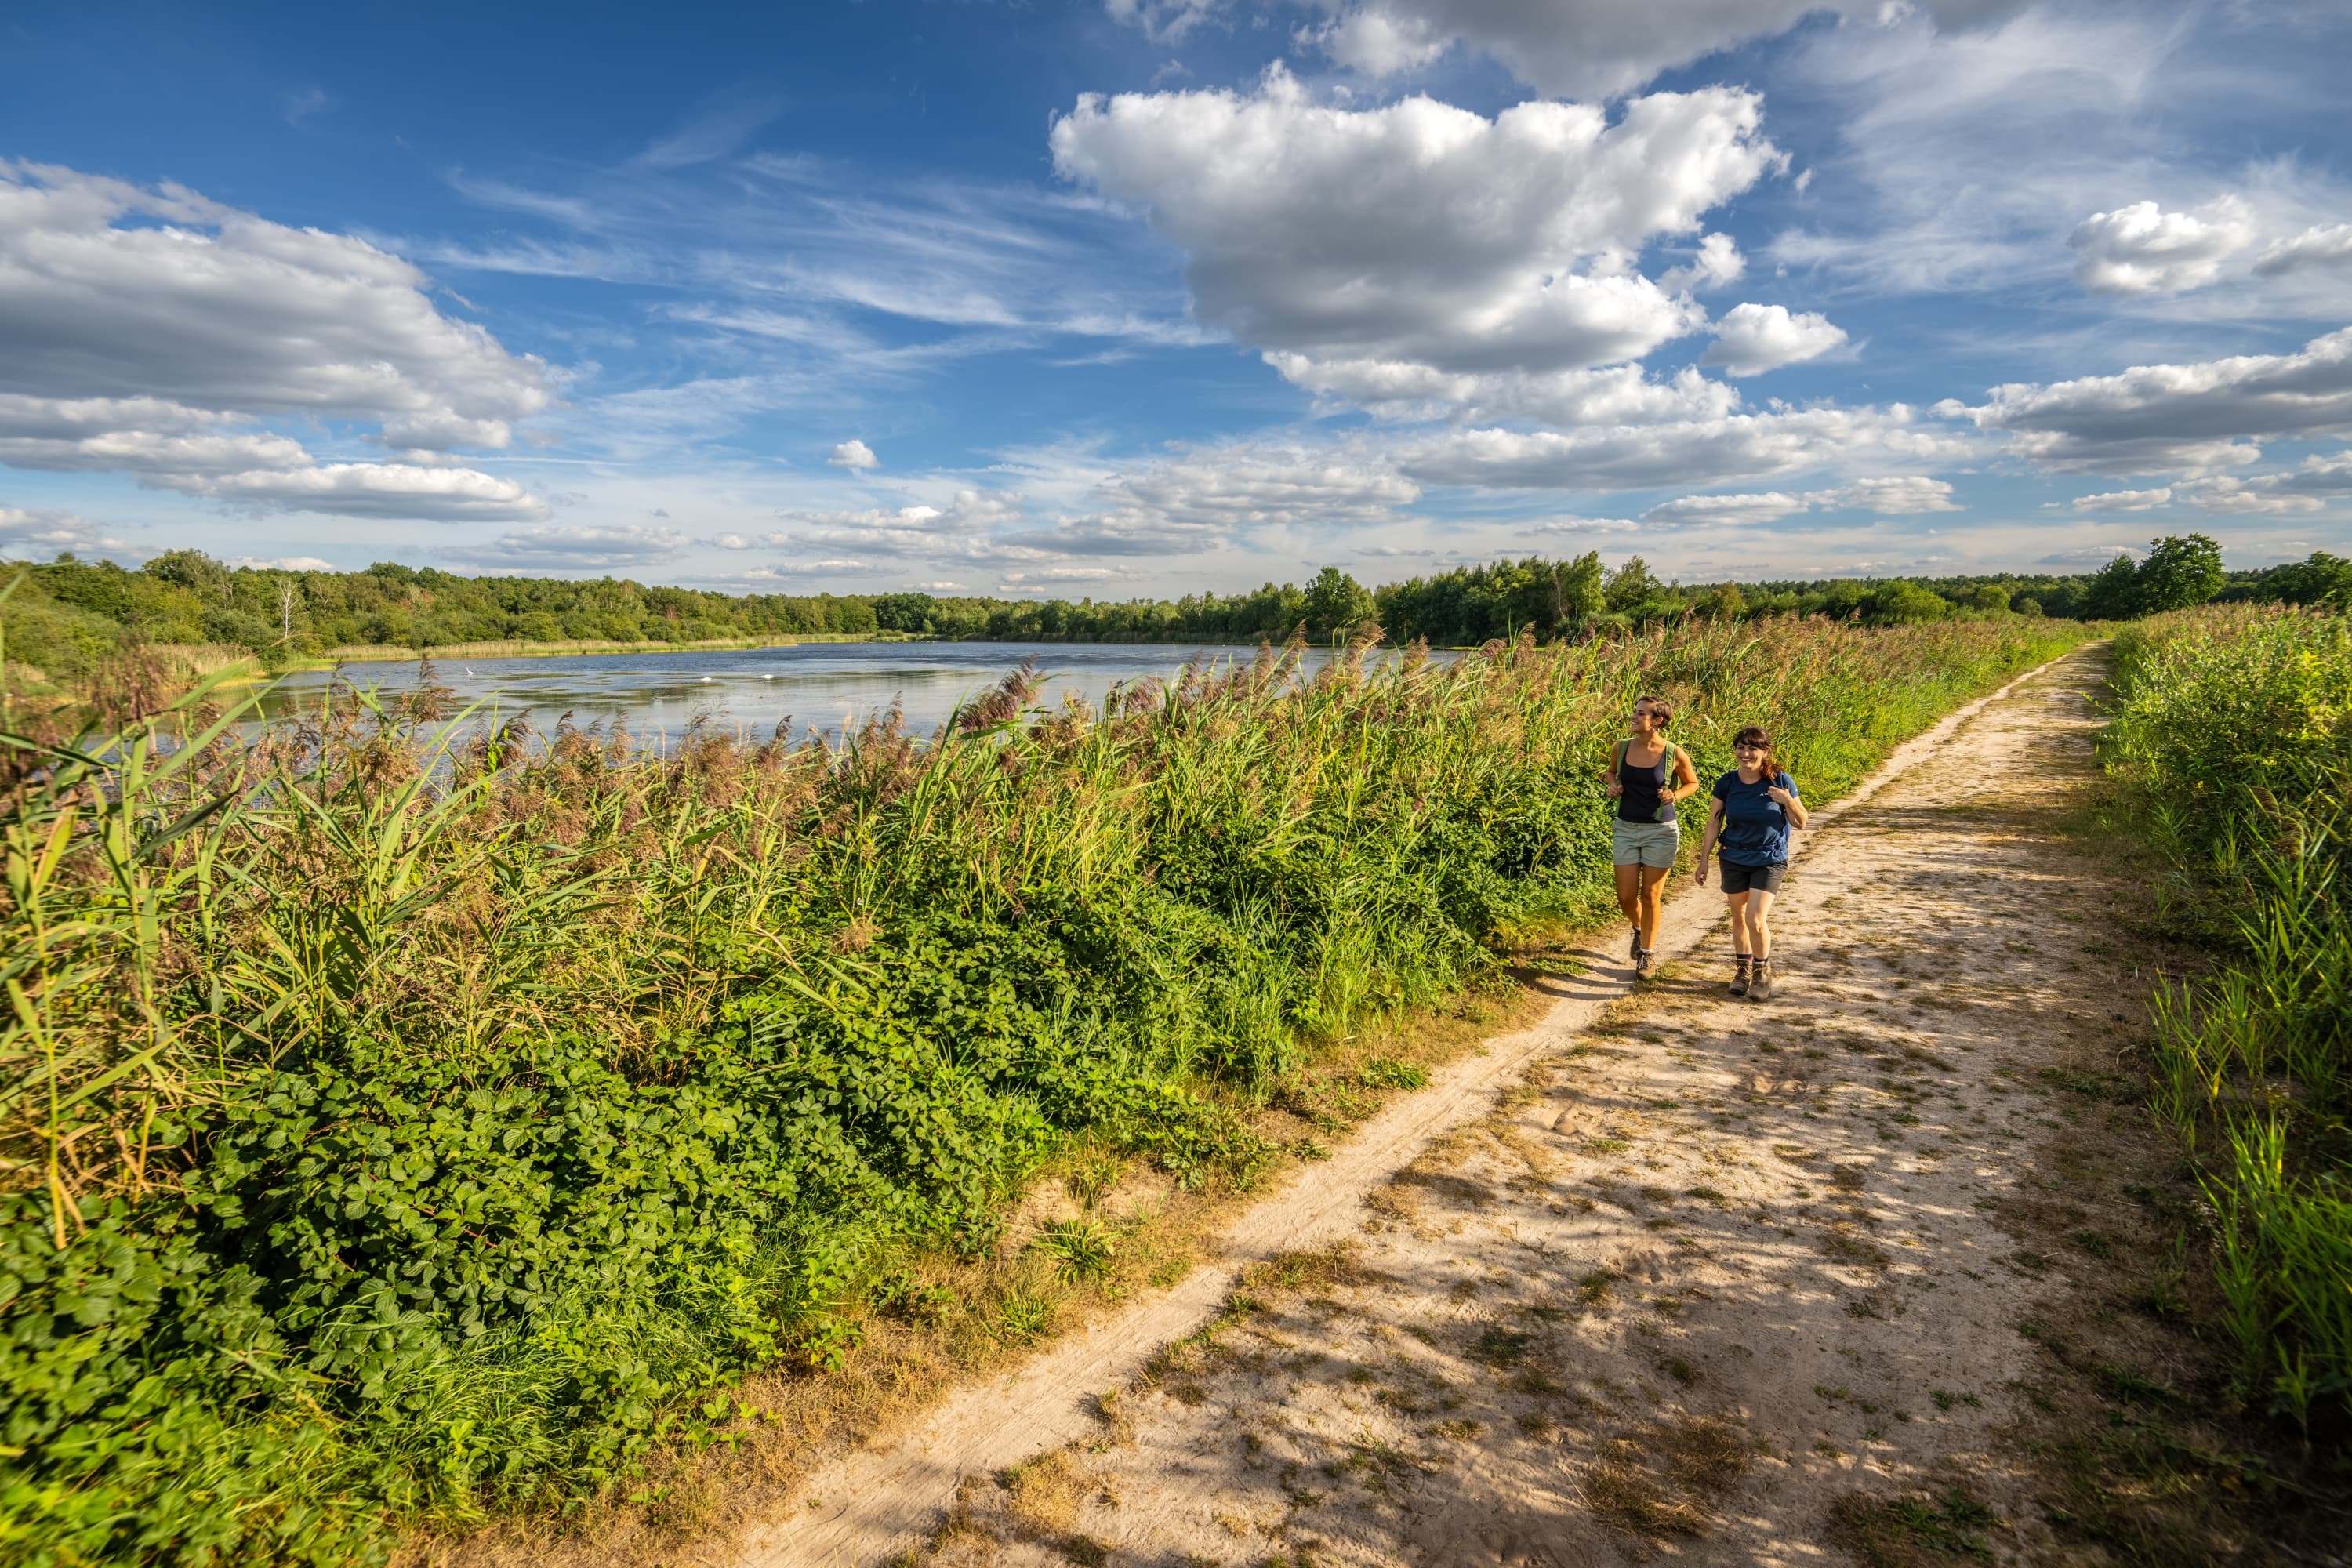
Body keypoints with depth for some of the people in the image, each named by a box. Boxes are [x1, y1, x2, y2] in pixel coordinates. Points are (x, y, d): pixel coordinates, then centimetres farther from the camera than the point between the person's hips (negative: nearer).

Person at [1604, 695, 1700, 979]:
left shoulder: (1674, 753, -12)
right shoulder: (1623, 747, -3)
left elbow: (1692, 784, 4)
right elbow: (1612, 771, 17)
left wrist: (1675, 796, -15)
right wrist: (1612, 785, -5)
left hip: (1660, 831, -3)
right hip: (1626, 829, 3)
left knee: (1649, 896, 4)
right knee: (1625, 897, 5)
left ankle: (1648, 953, 23)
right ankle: (1640, 929, 39)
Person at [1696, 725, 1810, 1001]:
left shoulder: (1780, 781, -12)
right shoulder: (1727, 783, -7)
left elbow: (1801, 823, -6)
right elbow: (1713, 823, 1)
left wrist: (1789, 802, -25)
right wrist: (1704, 860, 2)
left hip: (1770, 861, -3)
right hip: (1734, 860, 3)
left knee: (1756, 919, -11)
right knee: (1739, 917, 13)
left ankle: (1762, 971, 13)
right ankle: (1743, 968, 33)